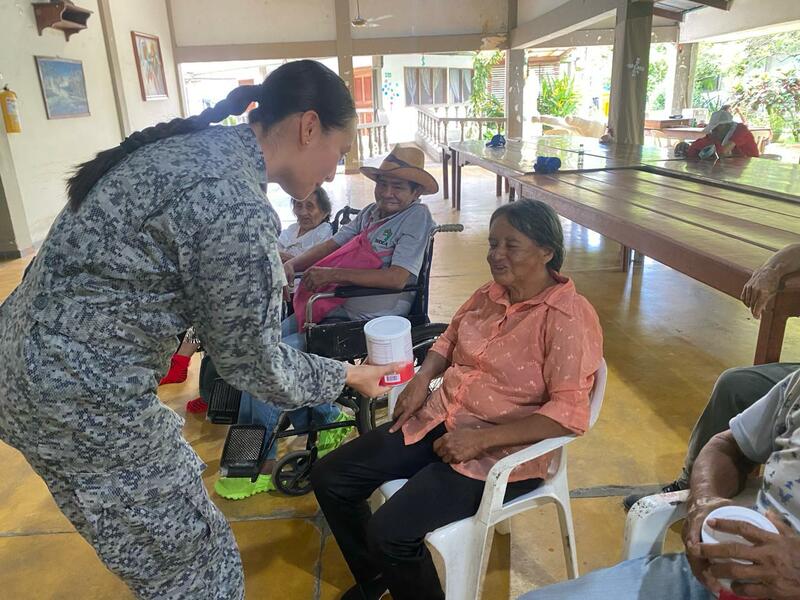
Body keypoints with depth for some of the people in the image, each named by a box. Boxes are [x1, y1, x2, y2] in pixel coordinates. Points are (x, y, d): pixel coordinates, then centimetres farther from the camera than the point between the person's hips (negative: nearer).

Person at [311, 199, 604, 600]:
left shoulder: (569, 317, -16)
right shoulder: (488, 295, 5)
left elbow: (569, 413, -22)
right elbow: (448, 342, 21)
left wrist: (480, 438, -25)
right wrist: (422, 378, 1)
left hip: (501, 452, -7)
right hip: (438, 421, 7)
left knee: (389, 532, -24)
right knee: (329, 478, 3)